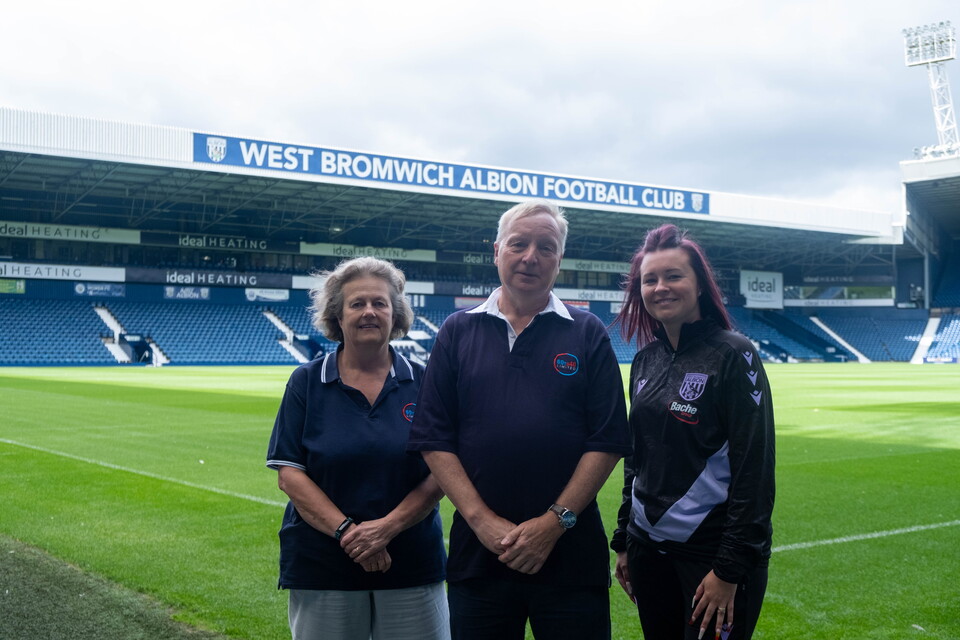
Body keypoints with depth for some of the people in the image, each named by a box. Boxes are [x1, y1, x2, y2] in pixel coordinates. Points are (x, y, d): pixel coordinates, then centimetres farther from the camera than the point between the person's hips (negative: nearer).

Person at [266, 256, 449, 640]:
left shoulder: (422, 382, 3)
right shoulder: (306, 382, 2)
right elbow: (289, 474, -3)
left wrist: (387, 526, -15)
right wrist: (346, 530, -15)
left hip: (413, 566, 1)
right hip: (321, 568, 0)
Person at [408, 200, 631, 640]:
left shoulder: (587, 334, 4)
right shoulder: (458, 332, 6)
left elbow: (608, 441, -2)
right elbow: (433, 439, 1)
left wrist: (555, 522, -10)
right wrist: (482, 520, -9)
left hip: (570, 553, -1)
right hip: (478, 551, 1)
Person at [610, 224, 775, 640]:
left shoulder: (733, 355, -11)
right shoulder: (645, 361, 8)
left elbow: (754, 469, -15)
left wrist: (730, 568, -17)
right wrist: (624, 542, 14)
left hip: (713, 551, -6)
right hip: (650, 549, 6)